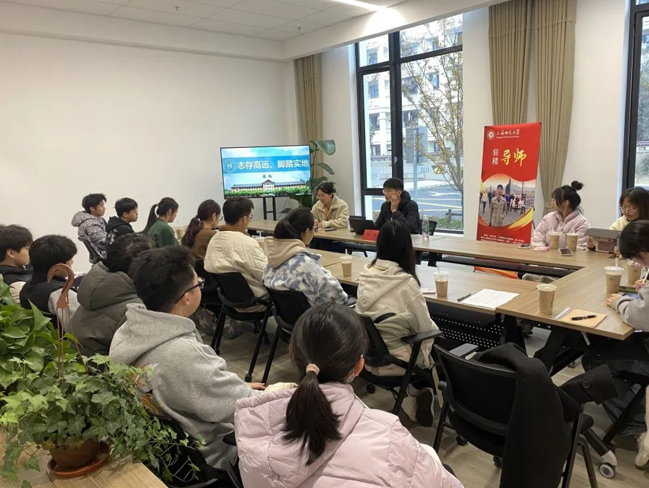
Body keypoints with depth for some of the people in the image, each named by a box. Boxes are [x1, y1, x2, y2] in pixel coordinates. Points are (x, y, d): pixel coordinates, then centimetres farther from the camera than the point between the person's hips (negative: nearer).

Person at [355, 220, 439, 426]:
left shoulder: (365, 276, -7)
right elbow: (425, 328, -14)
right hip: (396, 360, -5)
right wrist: (436, 330, 10)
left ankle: (413, 403, 36)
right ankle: (421, 394, 23)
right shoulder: (406, 283, -24)